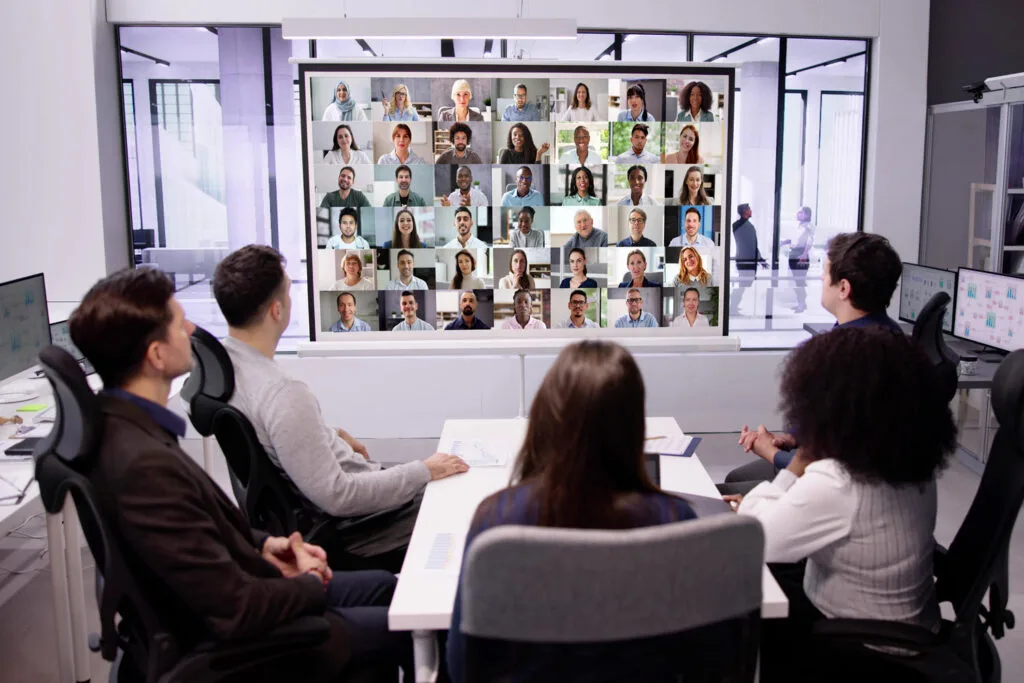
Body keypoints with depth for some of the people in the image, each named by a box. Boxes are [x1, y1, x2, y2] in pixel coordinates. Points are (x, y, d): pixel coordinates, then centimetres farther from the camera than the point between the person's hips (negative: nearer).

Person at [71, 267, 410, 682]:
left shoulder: (120, 422, -5)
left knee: (384, 586, 22)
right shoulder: (143, 465, -34)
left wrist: (261, 544, -1)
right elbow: (237, 611, -30)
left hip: (217, 612, 9)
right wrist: (311, 584, -12)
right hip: (234, 645, -9)